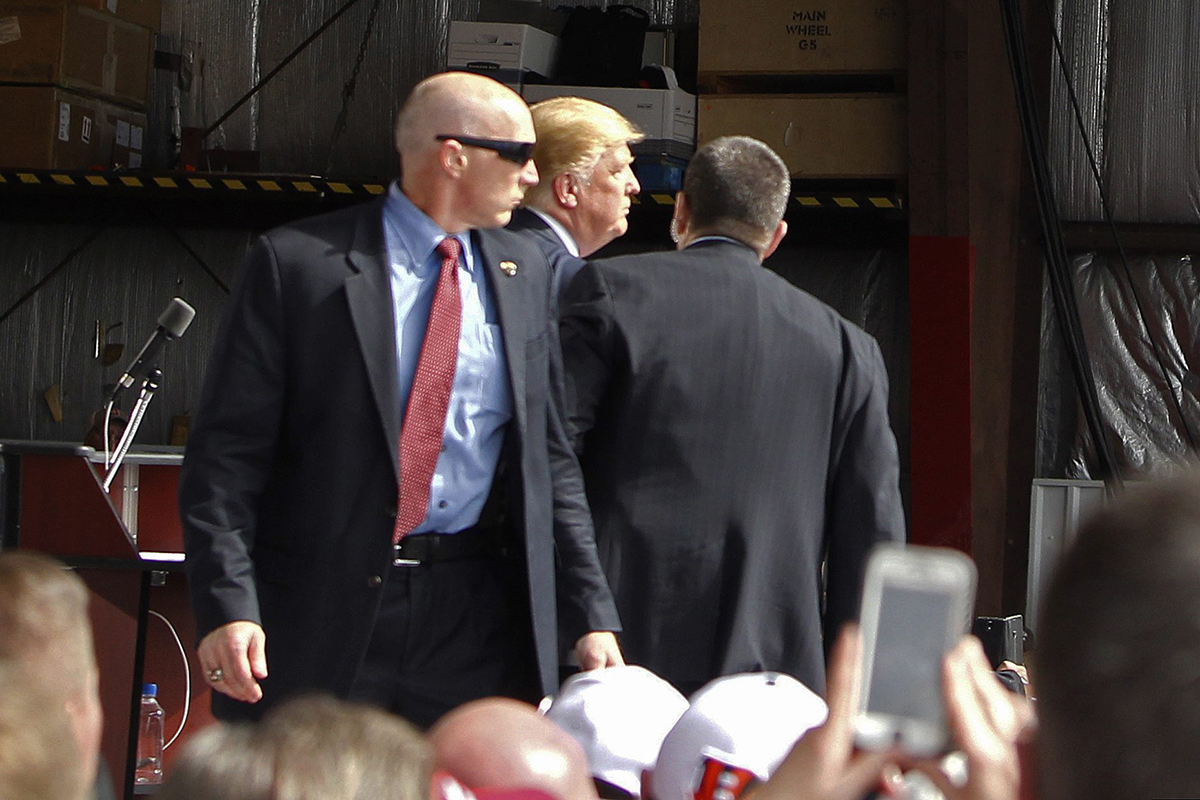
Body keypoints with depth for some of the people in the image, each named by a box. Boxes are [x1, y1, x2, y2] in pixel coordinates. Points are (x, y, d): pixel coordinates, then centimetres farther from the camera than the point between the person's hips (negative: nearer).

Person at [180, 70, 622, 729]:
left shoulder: (524, 273, 13)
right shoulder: (297, 263, -3)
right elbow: (226, 452, -6)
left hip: (476, 620, 4)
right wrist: (228, 606, -17)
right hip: (321, 616, -4)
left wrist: (591, 615, 9)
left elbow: (548, 455, 16)